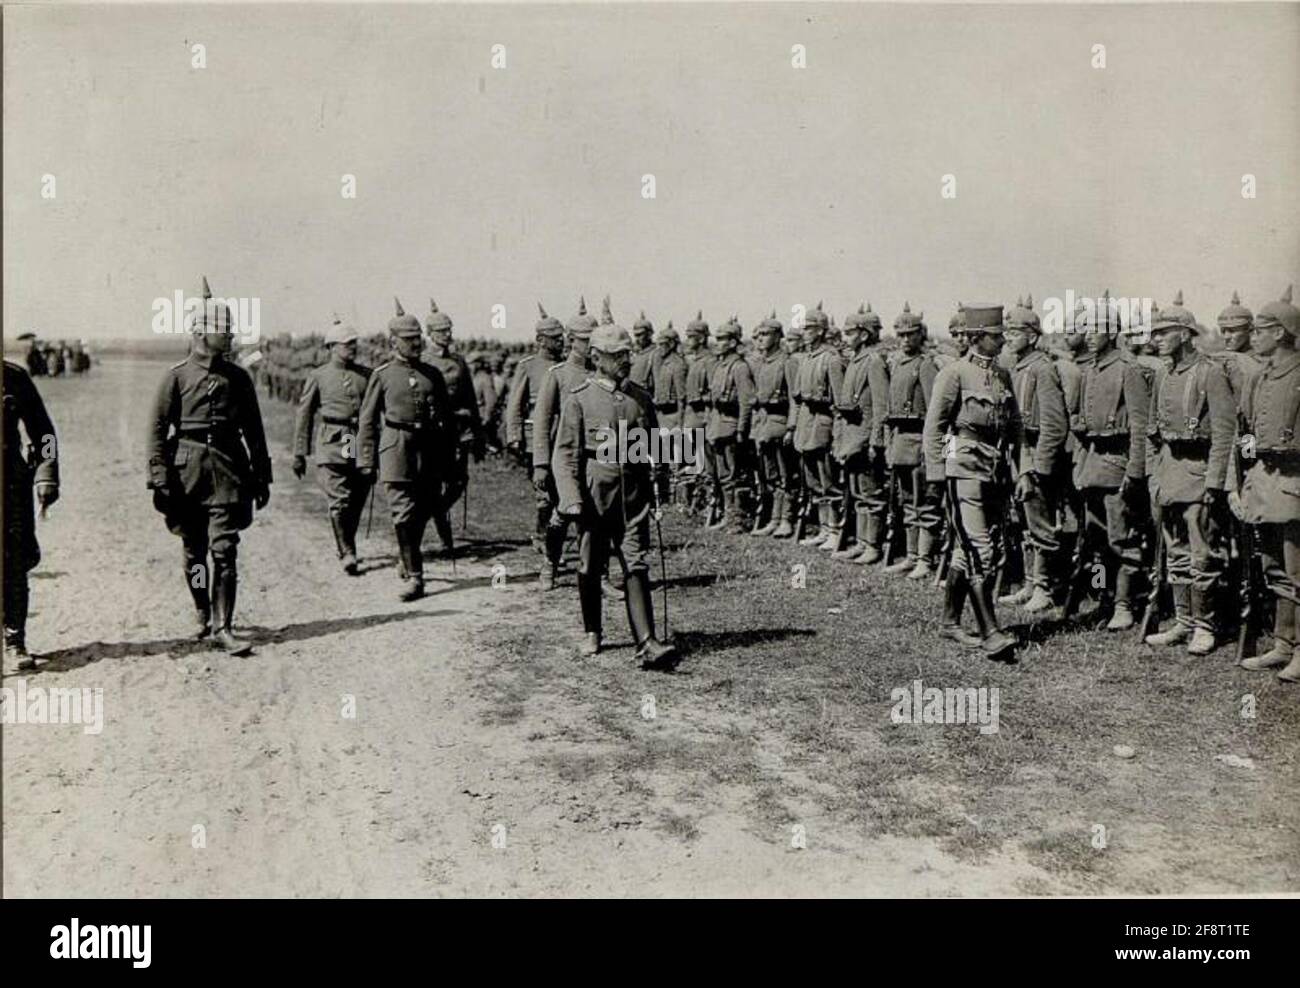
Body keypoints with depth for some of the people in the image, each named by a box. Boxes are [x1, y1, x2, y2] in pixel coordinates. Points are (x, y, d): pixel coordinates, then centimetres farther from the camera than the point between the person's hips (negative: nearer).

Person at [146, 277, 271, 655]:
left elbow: (253, 430, 14)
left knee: (225, 549, -6)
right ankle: (202, 613, 31)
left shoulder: (238, 377, 9)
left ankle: (222, 627, -4)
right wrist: (160, 479, -9)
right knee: (194, 549, 10)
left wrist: (261, 477, 12)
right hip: (187, 470, -1)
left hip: (229, 471, 1)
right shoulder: (177, 376, 0)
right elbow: (158, 429, -2)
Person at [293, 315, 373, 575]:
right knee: (340, 500, -12)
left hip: (363, 445, 3)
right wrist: (300, 454, 5)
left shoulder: (367, 375, 12)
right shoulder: (318, 377, 5)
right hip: (332, 444, -3)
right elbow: (304, 416, 8)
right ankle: (347, 554, -4)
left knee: (357, 502, 7)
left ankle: (345, 548, 27)